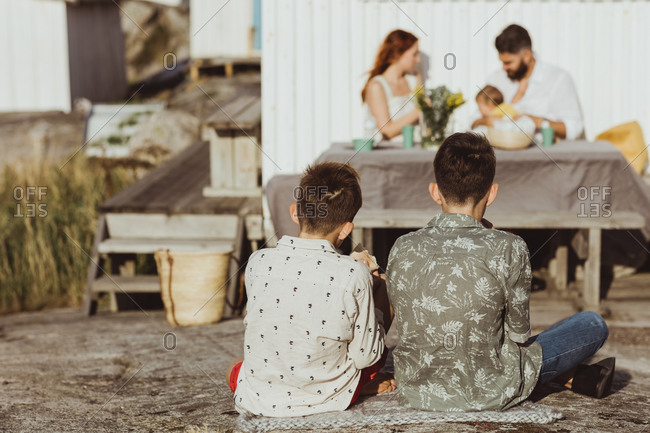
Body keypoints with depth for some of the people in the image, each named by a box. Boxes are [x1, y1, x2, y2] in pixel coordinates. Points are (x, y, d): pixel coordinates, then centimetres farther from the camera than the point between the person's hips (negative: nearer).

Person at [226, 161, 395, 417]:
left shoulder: (258, 262, -14)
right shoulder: (354, 275, -21)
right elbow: (366, 357, -11)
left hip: (257, 402, 2)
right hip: (331, 400, -1)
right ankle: (371, 384, 36)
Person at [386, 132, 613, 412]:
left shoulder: (402, 250, -9)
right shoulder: (508, 250, -21)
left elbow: (406, 327, 4)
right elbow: (519, 333, -8)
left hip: (415, 394, 4)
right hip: (488, 394, -4)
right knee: (593, 325, 13)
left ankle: (567, 375, 39)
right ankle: (576, 377, 43)